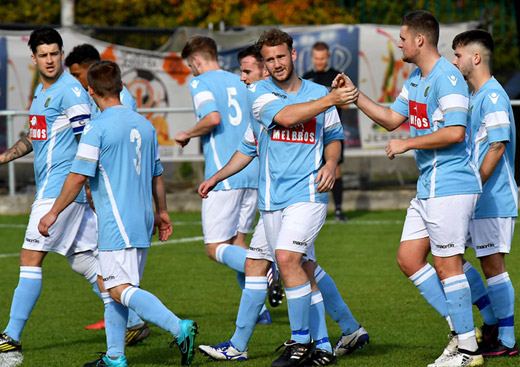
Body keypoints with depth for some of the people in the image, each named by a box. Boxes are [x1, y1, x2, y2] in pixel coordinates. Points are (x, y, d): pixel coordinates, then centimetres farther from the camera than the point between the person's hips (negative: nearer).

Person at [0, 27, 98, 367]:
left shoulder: (70, 91, -12)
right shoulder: (41, 91, 18)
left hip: (60, 187, -9)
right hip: (49, 185, 9)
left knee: (31, 258, -10)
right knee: (82, 258, 11)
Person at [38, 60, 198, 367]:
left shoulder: (97, 129, -11)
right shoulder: (144, 124, 11)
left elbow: (78, 177, -13)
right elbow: (157, 175, 19)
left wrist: (53, 213, -4)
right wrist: (161, 212, 32)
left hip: (117, 223, -8)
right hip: (142, 220, 8)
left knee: (120, 289, -10)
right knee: (111, 286, 14)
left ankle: (181, 329, -22)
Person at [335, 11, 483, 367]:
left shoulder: (447, 78, -16)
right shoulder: (416, 79, 15)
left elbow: (454, 132, -25)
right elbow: (391, 119, 26)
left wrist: (407, 143, -16)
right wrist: (354, 95, 17)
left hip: (451, 186, -10)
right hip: (428, 187, 10)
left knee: (447, 265, -7)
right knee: (408, 258, 9)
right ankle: (461, 327, 15)